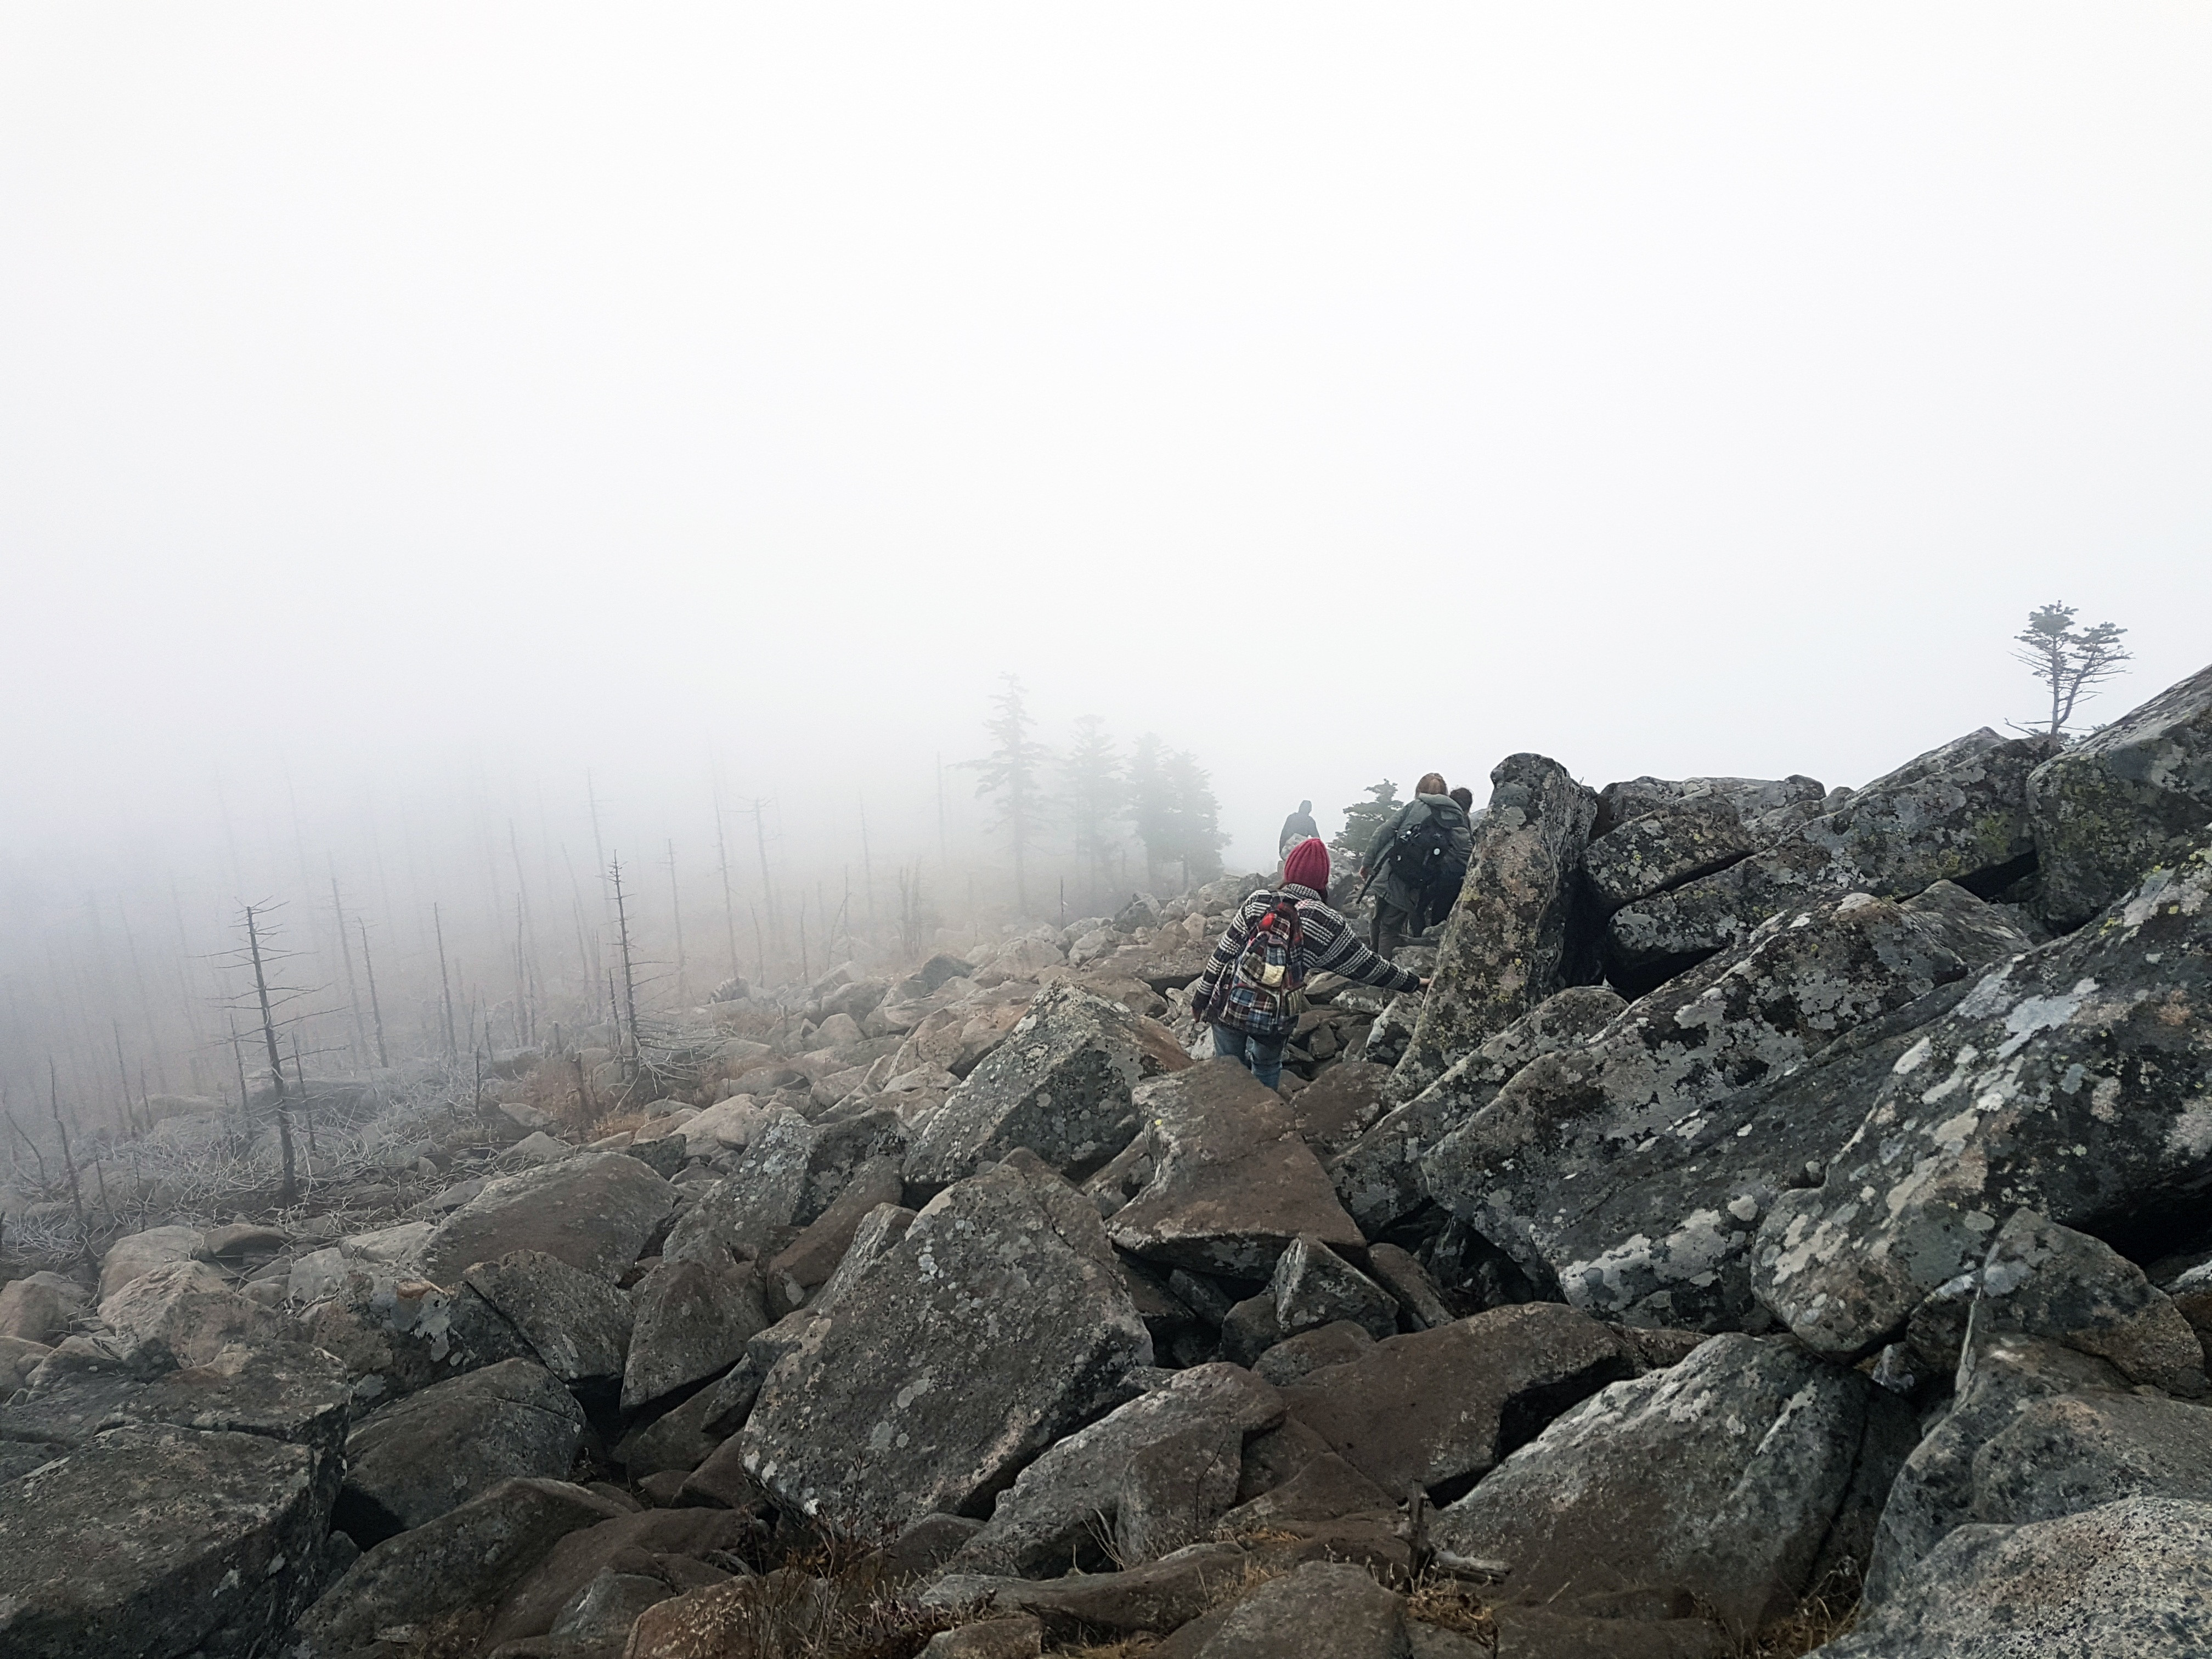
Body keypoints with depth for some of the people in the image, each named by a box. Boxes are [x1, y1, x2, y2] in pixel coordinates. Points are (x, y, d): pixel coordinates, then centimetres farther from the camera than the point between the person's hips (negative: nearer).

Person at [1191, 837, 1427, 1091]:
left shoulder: (1258, 902, -4)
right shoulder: (1327, 924, -7)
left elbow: (1224, 953, -3)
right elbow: (1367, 965, 3)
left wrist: (1201, 997, 7)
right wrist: (1414, 982, 17)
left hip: (1230, 1005, 0)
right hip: (1275, 1020, 0)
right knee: (1267, 1069, 26)